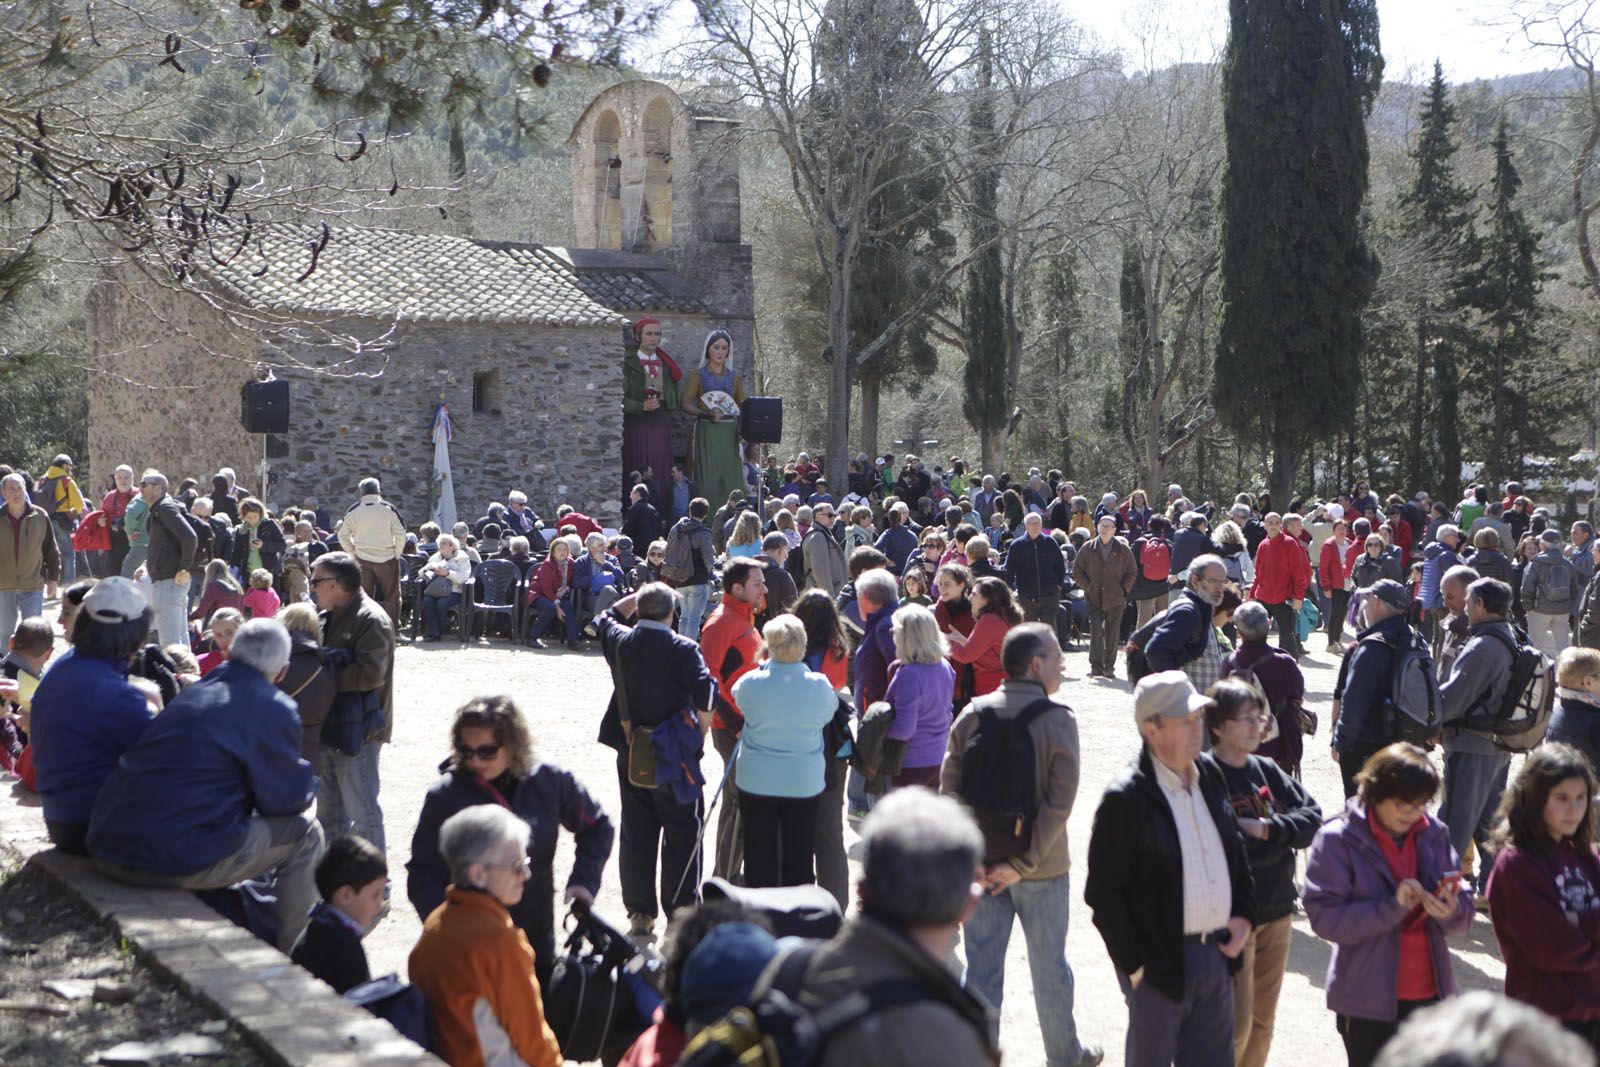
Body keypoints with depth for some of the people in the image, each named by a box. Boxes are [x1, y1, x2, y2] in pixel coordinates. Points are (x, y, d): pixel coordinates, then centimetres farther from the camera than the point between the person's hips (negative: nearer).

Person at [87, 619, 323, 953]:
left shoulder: (192, 693, 18)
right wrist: (307, 785, 26)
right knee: (305, 833, 10)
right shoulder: (274, 710, -3)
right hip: (180, 861, -8)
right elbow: (289, 798, 3)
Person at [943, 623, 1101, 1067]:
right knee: (1049, 967, 15)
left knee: (982, 969, 7)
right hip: (1042, 868, -2)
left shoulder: (973, 714, -3)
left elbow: (949, 788, -6)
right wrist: (1024, 862, -15)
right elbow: (1059, 801, -18)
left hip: (981, 866, 2)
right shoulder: (1057, 719, -12)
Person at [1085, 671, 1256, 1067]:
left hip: (1217, 955, 6)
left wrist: (1245, 915, 7)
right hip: (1162, 961, -6)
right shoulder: (1126, 799, -15)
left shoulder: (1210, 775, 6)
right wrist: (1135, 965, -13)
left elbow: (1235, 851, 19)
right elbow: (1102, 892, -14)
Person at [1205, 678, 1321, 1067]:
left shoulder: (1268, 771, 7)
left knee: (1263, 1020, 16)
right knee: (1237, 1024, -4)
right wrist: (1283, 839, -10)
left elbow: (1313, 817, 1)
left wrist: (1267, 829, -14)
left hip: (1277, 913, 7)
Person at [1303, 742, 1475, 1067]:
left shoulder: (1433, 835, 4)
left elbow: (1465, 914, 6)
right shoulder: (1338, 838, -10)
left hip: (1430, 993, 5)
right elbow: (1324, 916, -17)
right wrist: (1391, 907, -26)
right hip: (1369, 1000, -4)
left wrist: (1451, 910, -18)